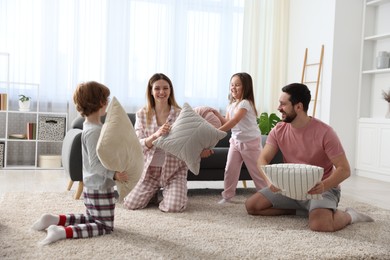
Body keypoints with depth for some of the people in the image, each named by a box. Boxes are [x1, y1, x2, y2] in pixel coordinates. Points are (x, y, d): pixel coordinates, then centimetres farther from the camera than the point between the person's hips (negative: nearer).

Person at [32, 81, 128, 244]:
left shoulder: (90, 126, 8)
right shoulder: (94, 131, -23)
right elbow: (95, 164, -26)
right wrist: (114, 174, -31)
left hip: (92, 185, 10)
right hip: (101, 187, -10)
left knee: (92, 219, 25)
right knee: (105, 226, 0)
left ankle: (55, 220, 16)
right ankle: (63, 232, -13)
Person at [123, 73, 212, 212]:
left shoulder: (181, 114, -5)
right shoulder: (142, 114, -1)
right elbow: (138, 145, -8)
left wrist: (201, 151, -25)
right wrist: (155, 135, -28)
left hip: (174, 170, -2)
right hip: (150, 168, 2)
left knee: (173, 207, -21)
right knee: (130, 204, -10)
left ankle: (171, 192, 16)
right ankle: (154, 193, 21)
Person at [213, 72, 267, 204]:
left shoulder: (245, 103, -19)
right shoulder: (231, 105, 8)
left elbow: (234, 121, -30)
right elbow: (227, 122, 5)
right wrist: (216, 114, -10)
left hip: (250, 142, -7)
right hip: (236, 140, 7)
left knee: (257, 170, 2)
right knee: (230, 169, 5)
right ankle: (227, 195, 15)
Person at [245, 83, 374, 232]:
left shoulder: (324, 132, -19)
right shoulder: (278, 130, -3)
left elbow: (344, 169, -17)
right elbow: (262, 160, -8)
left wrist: (324, 186, -38)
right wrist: (270, 180, -31)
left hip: (319, 189, -6)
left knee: (319, 224, -35)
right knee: (251, 205, -8)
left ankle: (349, 215, 0)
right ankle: (302, 210, 4)